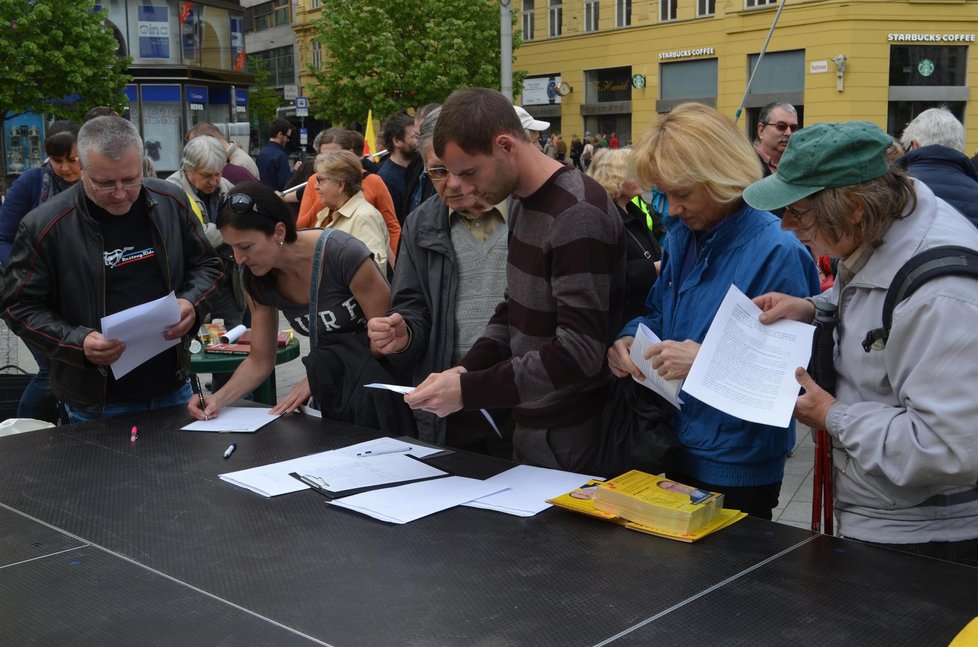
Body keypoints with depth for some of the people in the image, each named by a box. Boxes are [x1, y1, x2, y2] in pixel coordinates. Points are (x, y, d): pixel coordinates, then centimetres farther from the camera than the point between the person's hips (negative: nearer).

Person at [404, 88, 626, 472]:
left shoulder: (578, 215, -21)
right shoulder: (524, 203, 7)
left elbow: (579, 351, -26)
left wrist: (470, 390, -25)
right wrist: (467, 368, -1)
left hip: (570, 436, -8)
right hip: (530, 422, 8)